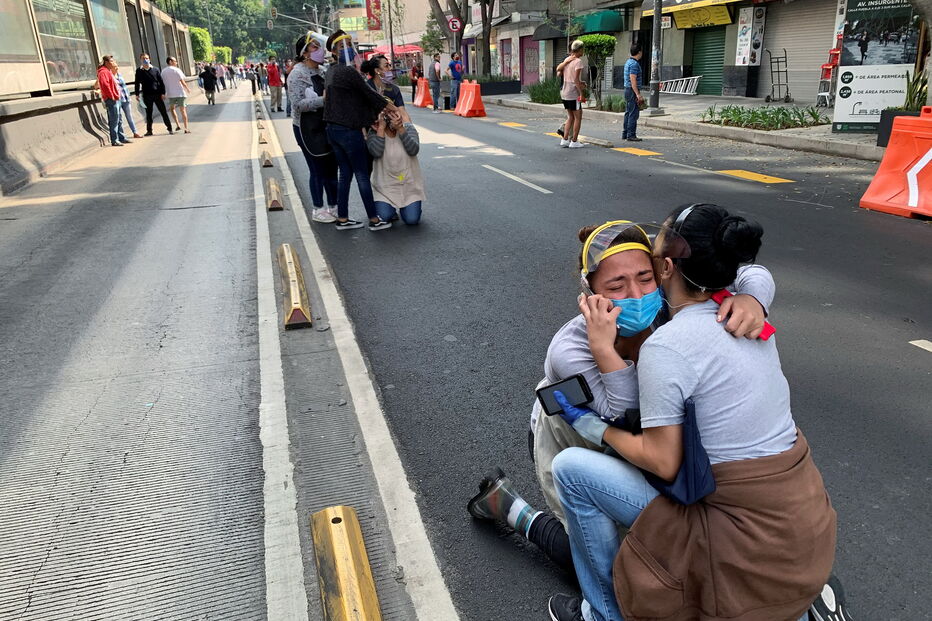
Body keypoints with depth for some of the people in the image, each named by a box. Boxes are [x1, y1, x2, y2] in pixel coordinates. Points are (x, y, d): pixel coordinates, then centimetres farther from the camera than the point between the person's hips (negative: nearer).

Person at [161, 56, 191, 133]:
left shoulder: (163, 71, 5)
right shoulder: (176, 70, -7)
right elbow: (182, 82, -7)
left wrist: (164, 93, 16)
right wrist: (187, 89, 9)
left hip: (170, 94, 3)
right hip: (180, 93, -3)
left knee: (172, 108, 23)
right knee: (183, 110, 2)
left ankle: (178, 125, 13)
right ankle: (186, 128, -2)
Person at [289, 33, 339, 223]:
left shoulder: (320, 72, 10)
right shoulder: (297, 74, -12)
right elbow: (297, 104, -22)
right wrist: (323, 100, -26)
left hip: (325, 127, 7)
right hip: (307, 129, -7)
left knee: (331, 167, 11)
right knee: (317, 170, 0)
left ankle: (333, 207, 24)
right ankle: (318, 210, 14)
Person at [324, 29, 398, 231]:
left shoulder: (331, 71, 13)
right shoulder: (349, 72, -15)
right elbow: (369, 94, -11)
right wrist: (393, 108, 0)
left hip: (333, 129, 9)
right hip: (349, 130, -9)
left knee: (345, 173, 13)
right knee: (362, 175, -2)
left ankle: (342, 219, 16)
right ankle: (374, 220, 5)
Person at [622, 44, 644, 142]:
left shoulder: (628, 62, 16)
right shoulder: (634, 64, -16)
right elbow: (633, 80, -21)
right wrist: (638, 94, -22)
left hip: (627, 90, 10)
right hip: (633, 91, -10)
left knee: (628, 113, 13)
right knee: (633, 114, -8)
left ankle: (625, 134, 17)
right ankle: (631, 135, -7)